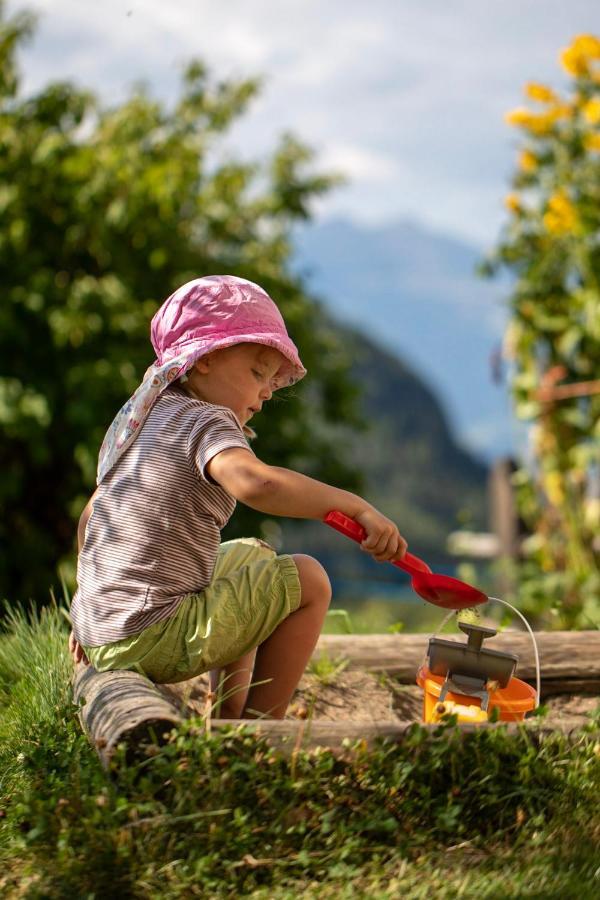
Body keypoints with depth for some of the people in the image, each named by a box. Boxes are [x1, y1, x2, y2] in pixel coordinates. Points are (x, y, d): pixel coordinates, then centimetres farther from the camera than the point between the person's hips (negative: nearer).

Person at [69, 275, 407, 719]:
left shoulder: (135, 416, 15)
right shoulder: (204, 422, -13)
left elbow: (91, 518, 23)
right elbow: (257, 483, -37)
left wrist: (92, 618, 31)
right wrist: (357, 507, -33)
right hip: (150, 642, -10)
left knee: (252, 555, 29)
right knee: (307, 580, -4)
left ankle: (229, 717, 24)